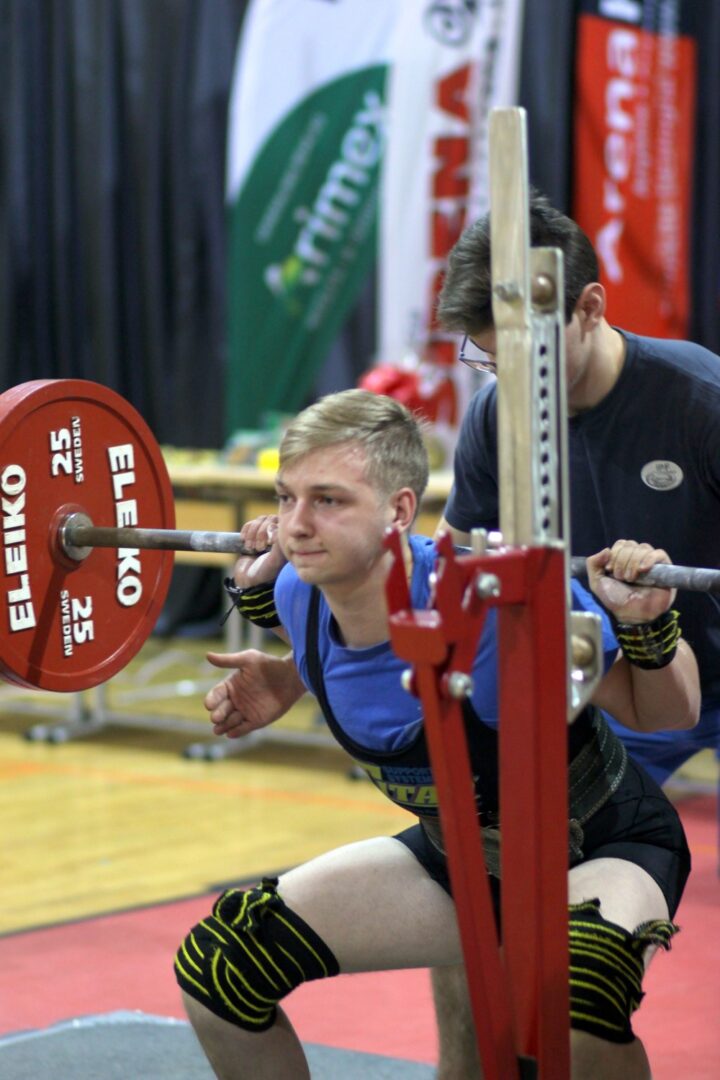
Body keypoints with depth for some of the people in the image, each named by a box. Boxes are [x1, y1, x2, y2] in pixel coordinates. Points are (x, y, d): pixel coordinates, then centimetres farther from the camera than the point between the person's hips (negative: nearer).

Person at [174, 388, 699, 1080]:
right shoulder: (302, 596, -15)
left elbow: (664, 714, -19)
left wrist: (647, 626, -37)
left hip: (603, 850, -6)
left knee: (571, 1003, -41)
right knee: (217, 963, -2)